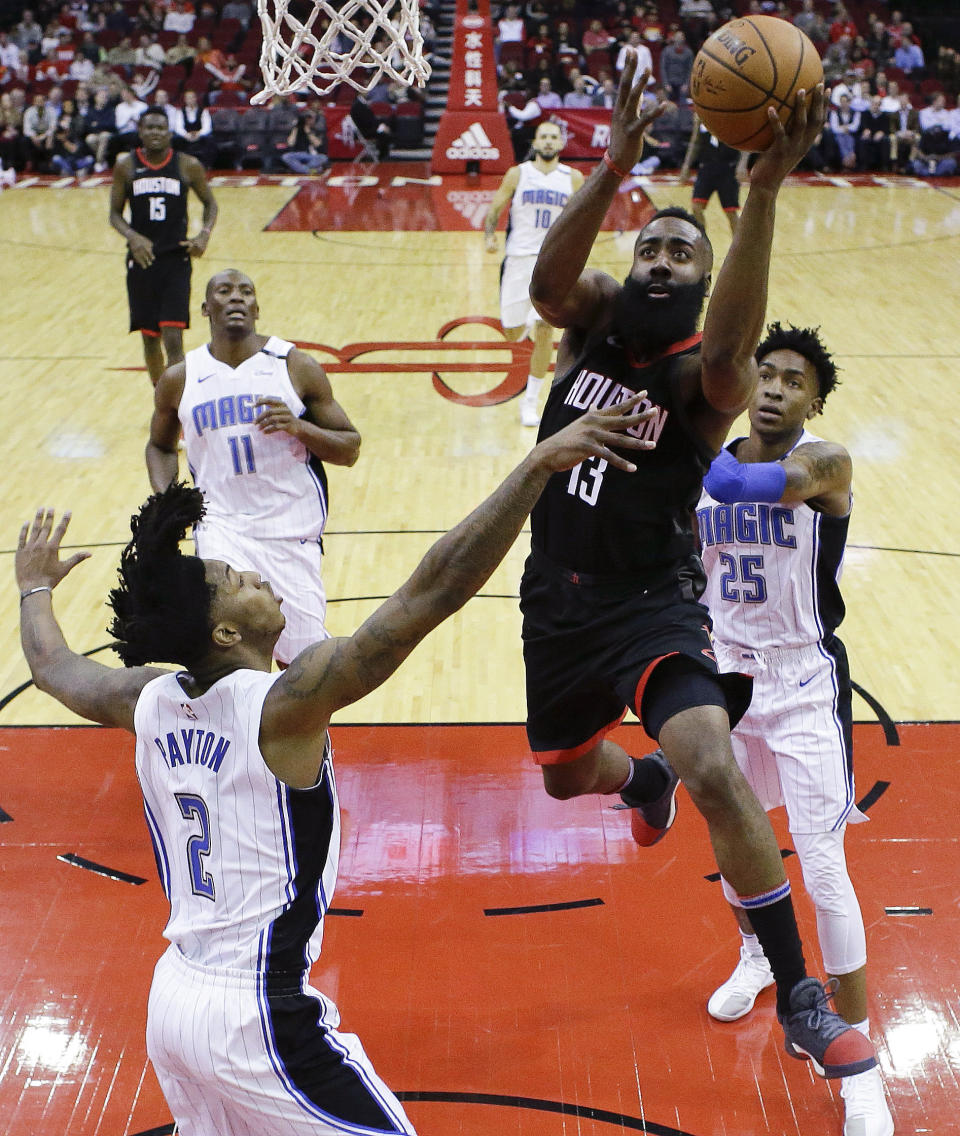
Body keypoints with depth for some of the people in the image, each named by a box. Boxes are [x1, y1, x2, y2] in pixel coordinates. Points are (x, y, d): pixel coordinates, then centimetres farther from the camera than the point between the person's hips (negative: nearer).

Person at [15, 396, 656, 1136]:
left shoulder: (151, 699, -1)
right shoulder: (284, 705, -20)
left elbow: (54, 668, 22)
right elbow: (432, 591, -28)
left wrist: (35, 588, 41)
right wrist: (539, 464, -28)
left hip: (173, 999, 7)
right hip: (258, 1018, -7)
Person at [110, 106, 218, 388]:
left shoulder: (188, 165, -1)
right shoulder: (126, 166, 1)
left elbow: (209, 203, 12)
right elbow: (115, 213, 5)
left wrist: (205, 233, -7)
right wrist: (133, 237, -15)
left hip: (176, 259, -2)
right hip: (141, 259, 2)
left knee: (173, 338, -13)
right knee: (149, 338, 11)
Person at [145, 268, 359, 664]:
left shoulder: (298, 368, -1)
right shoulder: (179, 380, 4)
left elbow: (350, 449, 2)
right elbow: (160, 445, 22)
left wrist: (300, 427, -17)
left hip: (294, 531, 0)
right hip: (223, 527, 0)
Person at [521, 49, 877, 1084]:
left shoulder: (704, 374, -14)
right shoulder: (595, 320, -2)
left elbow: (730, 349, -40)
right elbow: (547, 278, -26)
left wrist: (764, 188, -51)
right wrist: (615, 165, -41)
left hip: (654, 603, -5)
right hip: (558, 598, 5)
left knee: (716, 772, -26)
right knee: (565, 773, 23)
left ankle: (802, 1005, -12)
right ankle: (647, 782, 63)